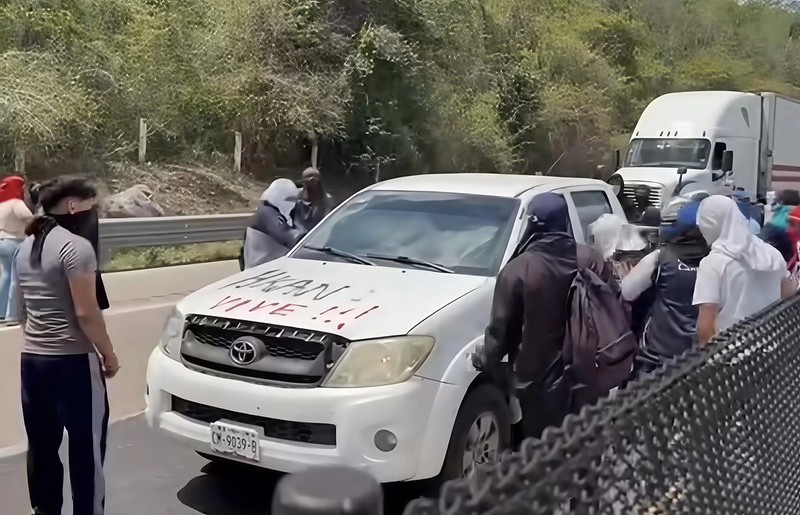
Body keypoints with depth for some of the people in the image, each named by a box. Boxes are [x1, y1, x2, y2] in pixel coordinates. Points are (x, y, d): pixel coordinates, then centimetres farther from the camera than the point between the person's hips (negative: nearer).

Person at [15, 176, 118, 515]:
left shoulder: (26, 246, 11)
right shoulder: (76, 247, -16)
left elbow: (23, 309, 17)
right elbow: (86, 313, -19)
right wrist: (108, 354, -8)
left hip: (31, 359, 8)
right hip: (72, 361, -8)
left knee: (42, 444, 15)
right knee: (86, 445, 1)